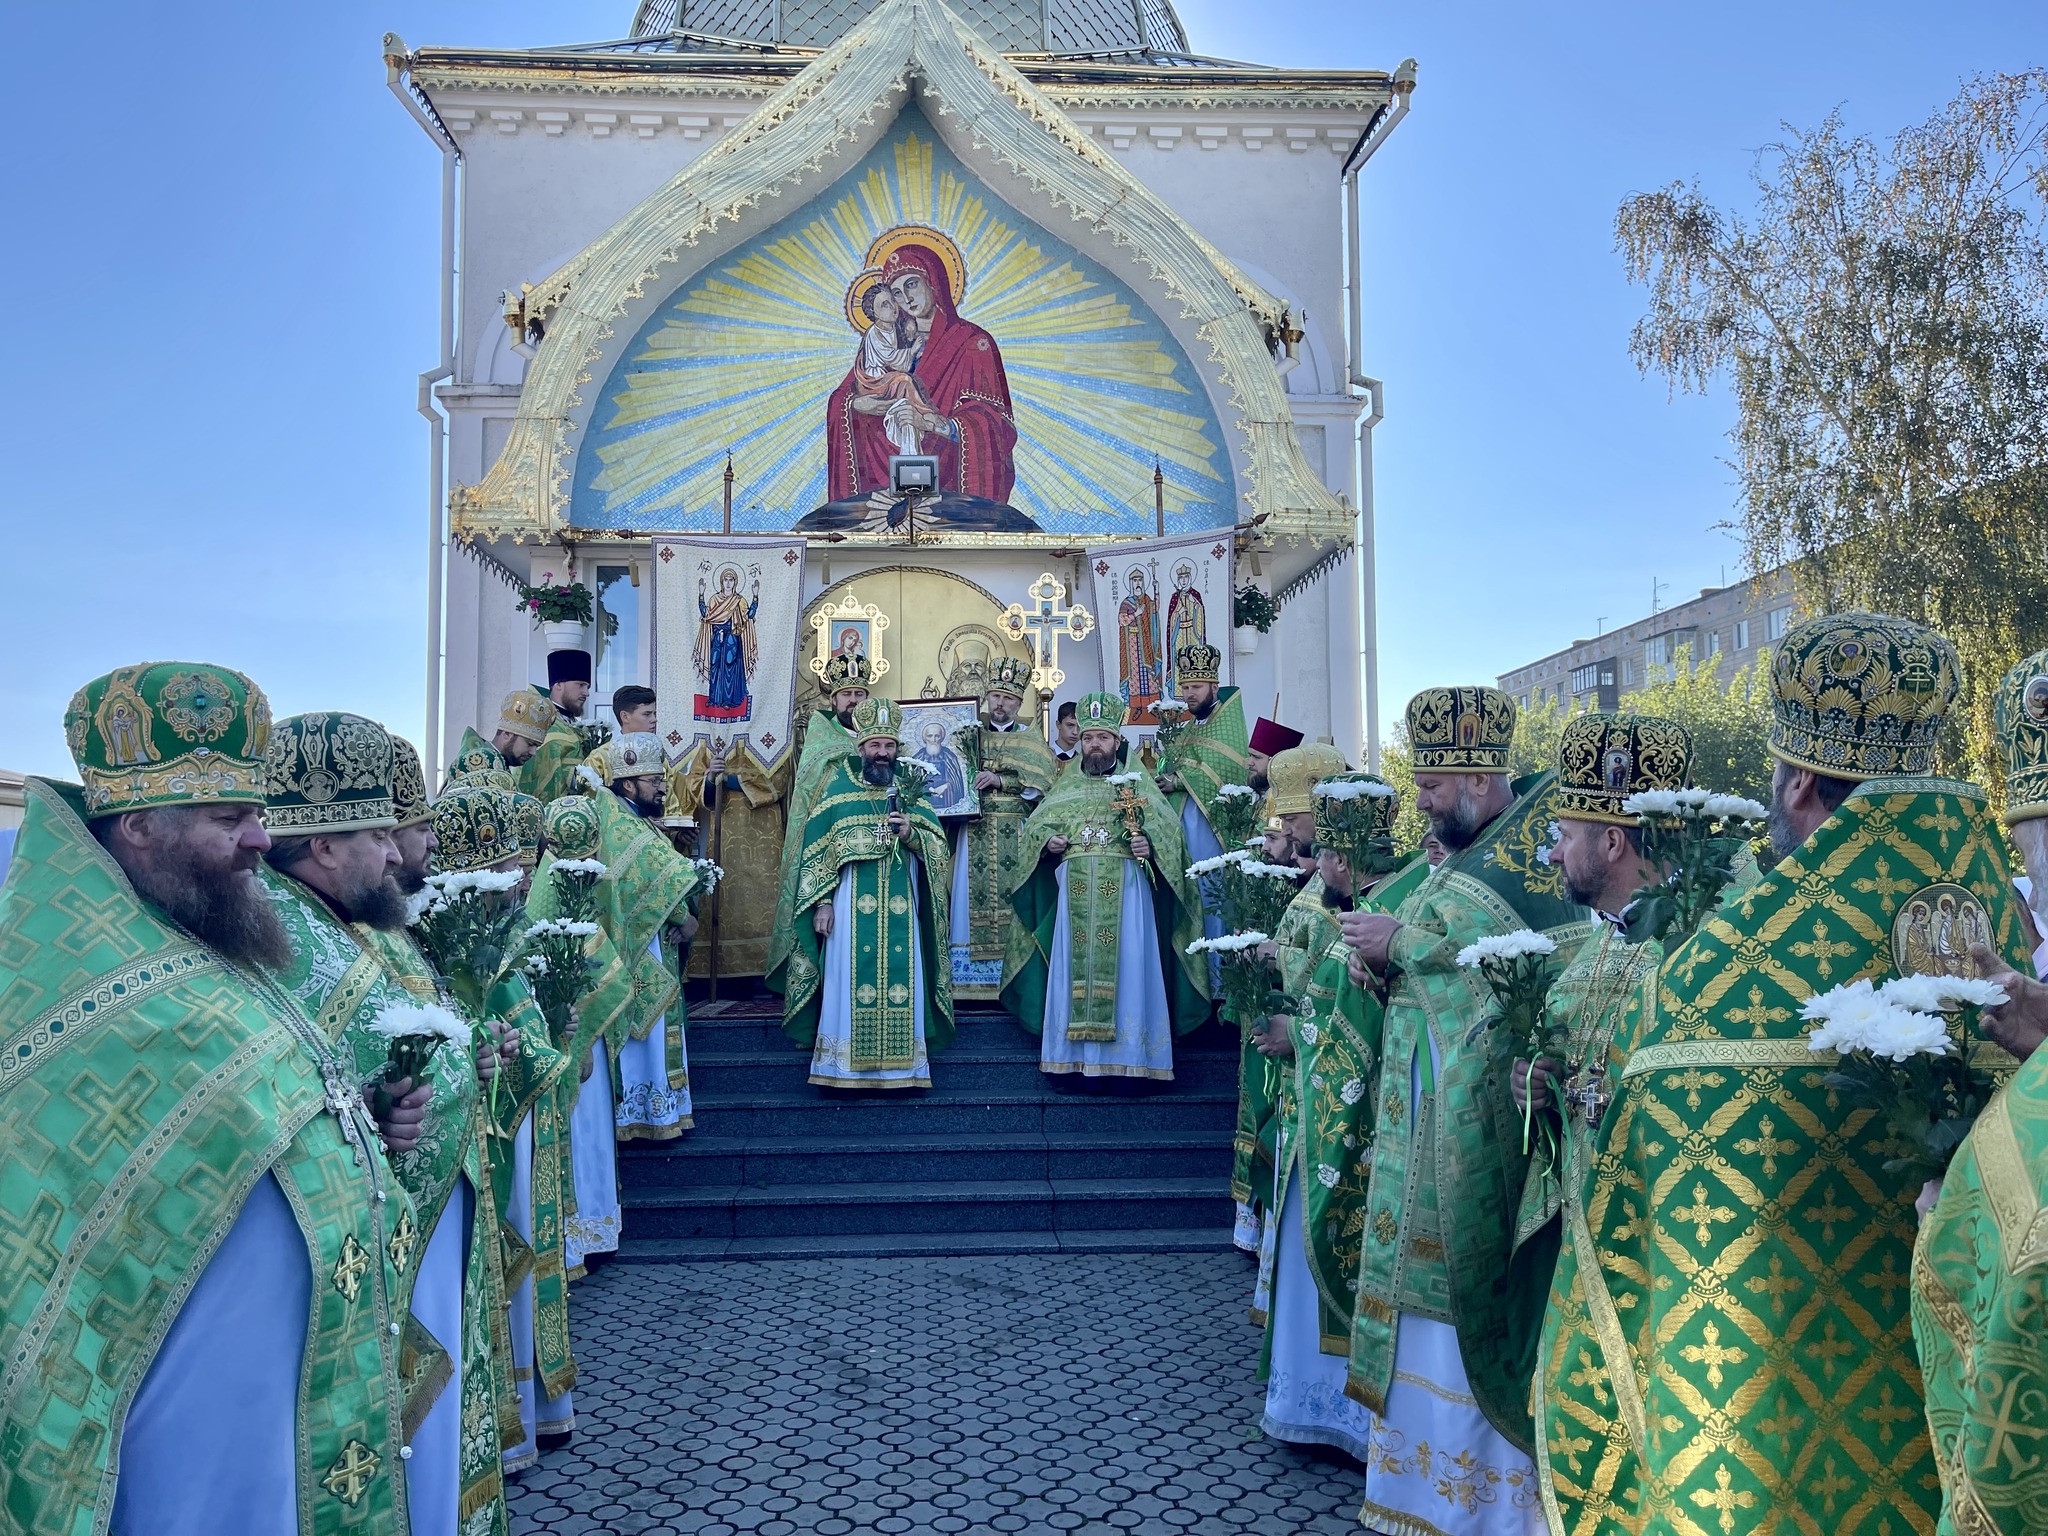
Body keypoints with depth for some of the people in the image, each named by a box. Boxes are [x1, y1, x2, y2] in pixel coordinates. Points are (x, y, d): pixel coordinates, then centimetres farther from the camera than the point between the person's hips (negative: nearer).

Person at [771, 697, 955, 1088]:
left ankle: (899, 1067, 5)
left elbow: (939, 846, 7)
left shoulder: (910, 789, 10)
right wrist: (821, 903, -6)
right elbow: (816, 852, 1)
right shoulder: (837, 789, 5)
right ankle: (843, 1068, 3)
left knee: (899, 979, -1)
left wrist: (912, 834, -14)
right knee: (850, 978, -3)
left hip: (900, 906, 2)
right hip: (851, 904, -2)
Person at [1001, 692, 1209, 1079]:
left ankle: (1127, 1056, -1)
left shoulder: (1137, 782, 11)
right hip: (1075, 897, 2)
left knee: (1127, 969, -5)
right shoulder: (1066, 786, 18)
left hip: (1125, 895, -2)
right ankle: (1072, 1057, 5)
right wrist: (1047, 841, -3)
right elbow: (1033, 828, 18)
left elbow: (1168, 828, 3)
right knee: (1072, 971, 0)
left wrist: (1150, 845, -16)